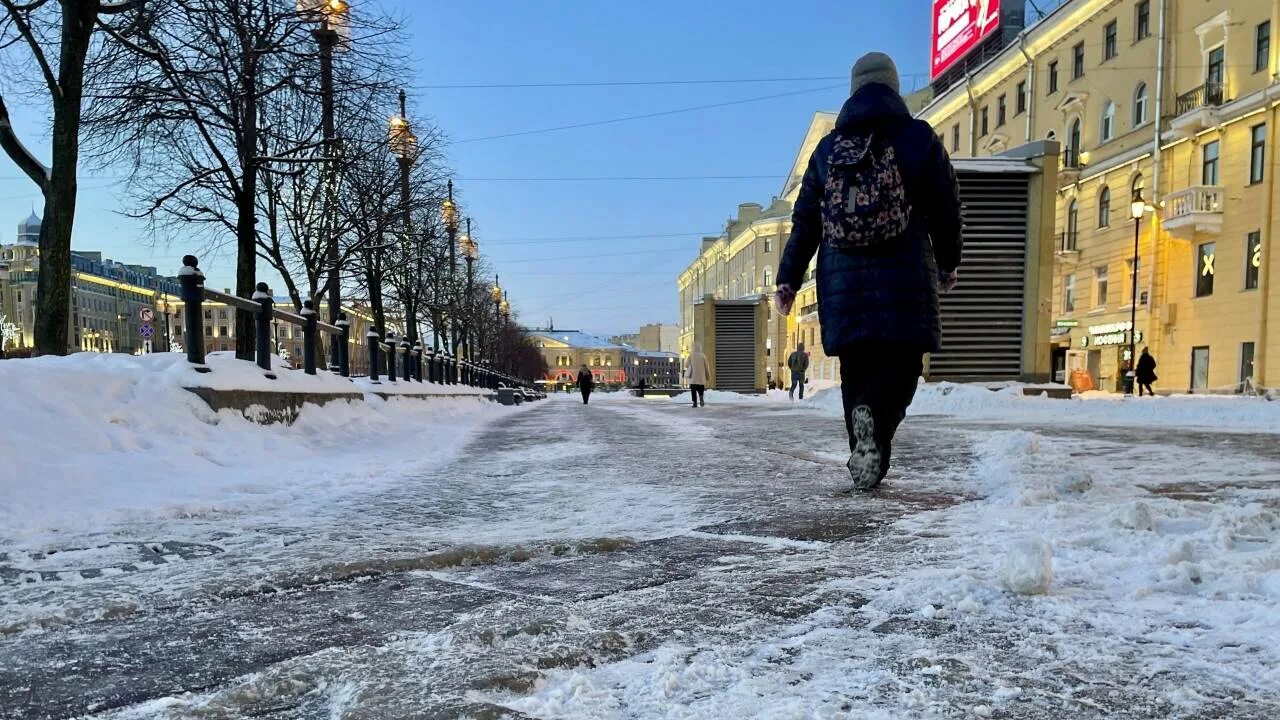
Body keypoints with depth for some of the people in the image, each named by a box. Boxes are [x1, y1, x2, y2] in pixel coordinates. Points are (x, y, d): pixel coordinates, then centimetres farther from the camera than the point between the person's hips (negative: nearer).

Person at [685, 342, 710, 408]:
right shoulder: (703, 356, -2)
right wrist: (708, 375, 11)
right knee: (701, 391, 11)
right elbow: (706, 366, 0)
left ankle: (695, 403, -4)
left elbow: (687, 365, -1)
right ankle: (701, 398, -15)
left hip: (693, 377, -1)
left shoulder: (691, 355, -3)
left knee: (693, 391, 4)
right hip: (701, 377, 1)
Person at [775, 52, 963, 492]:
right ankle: (875, 412, -29)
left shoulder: (828, 148, 10)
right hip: (904, 276, -2)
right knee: (902, 361, 1)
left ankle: (866, 459, 9)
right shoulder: (919, 139, 4)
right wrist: (947, 265, 20)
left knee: (856, 370, 9)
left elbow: (805, 221, 8)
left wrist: (788, 279, 11)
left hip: (842, 280, 3)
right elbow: (946, 210, 6)